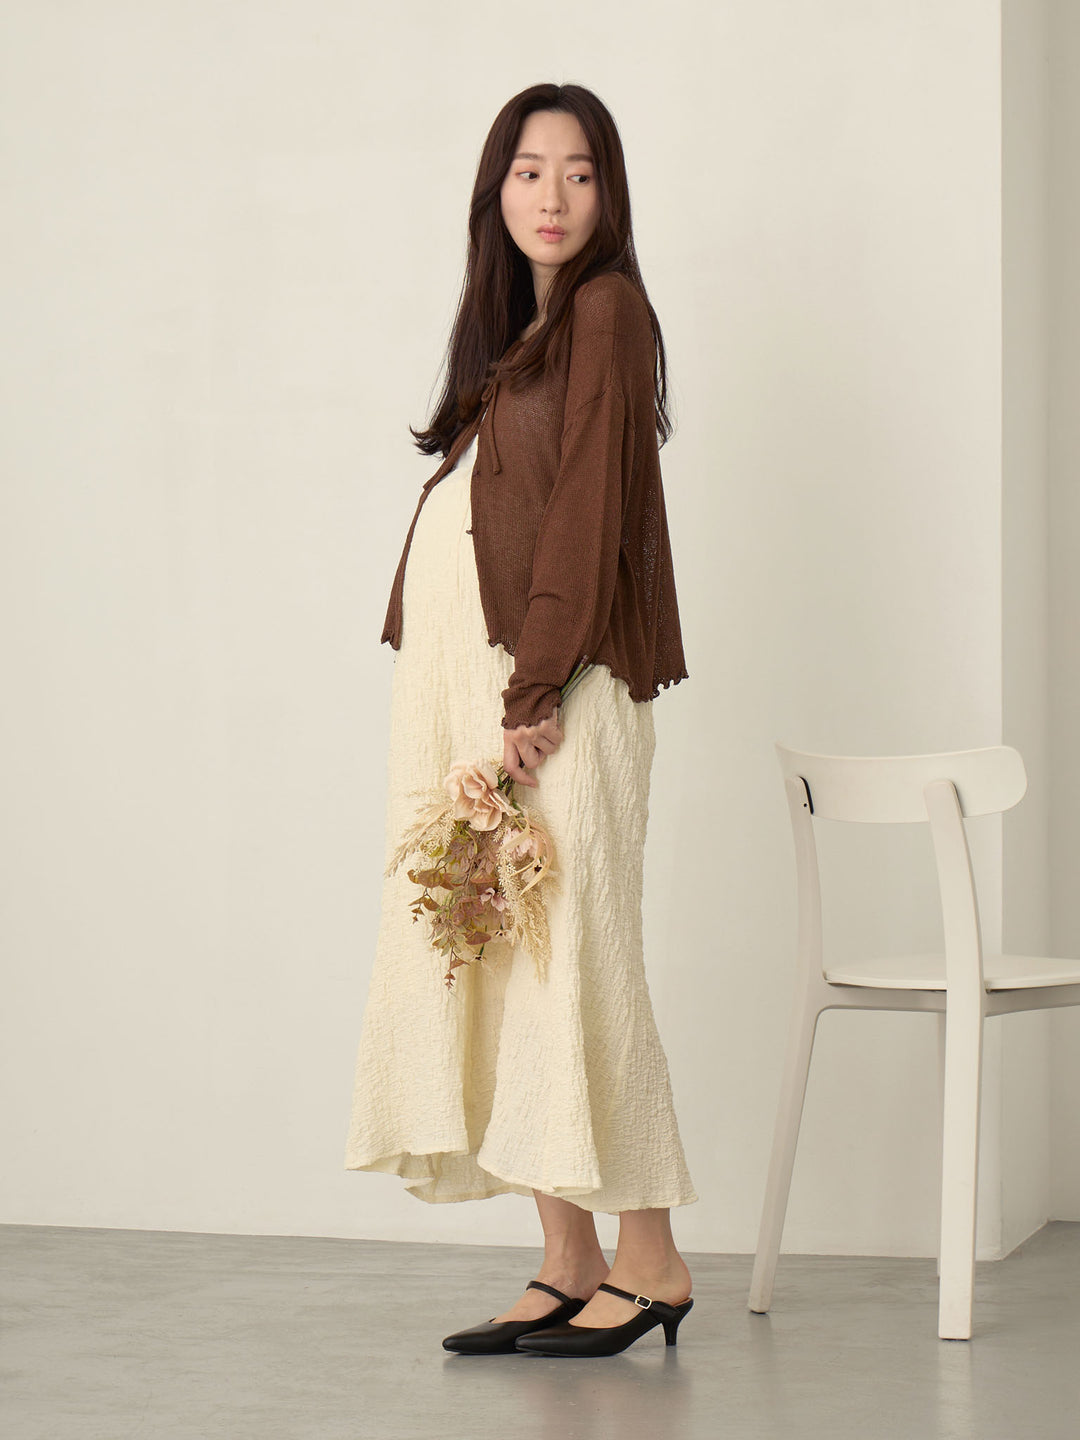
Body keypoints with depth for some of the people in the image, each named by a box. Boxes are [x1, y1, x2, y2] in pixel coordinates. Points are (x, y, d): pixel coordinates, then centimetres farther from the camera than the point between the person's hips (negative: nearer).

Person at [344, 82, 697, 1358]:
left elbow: (591, 510, -13)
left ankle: (647, 1261, 2)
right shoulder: (513, 328, 20)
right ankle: (568, 1267, 11)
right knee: (491, 962, 6)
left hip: (552, 690, -8)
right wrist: (466, 718, 9)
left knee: (567, 957, -7)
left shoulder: (605, 308, -5)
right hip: (465, 683, 8)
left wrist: (531, 698, -18)